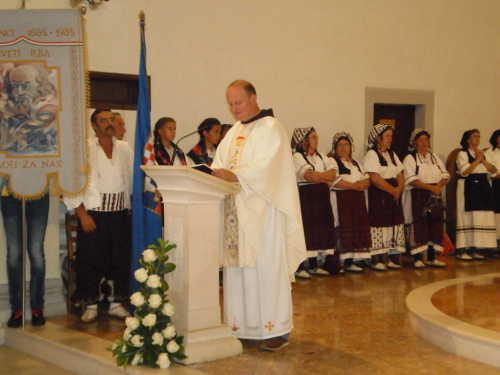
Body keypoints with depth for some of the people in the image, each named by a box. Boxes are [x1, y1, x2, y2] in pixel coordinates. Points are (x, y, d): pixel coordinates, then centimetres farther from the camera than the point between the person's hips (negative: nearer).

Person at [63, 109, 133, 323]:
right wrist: (82, 213, -11)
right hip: (93, 213, -3)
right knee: (91, 259, -2)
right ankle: (91, 305, 12)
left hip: (120, 213, 4)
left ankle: (117, 302, 18)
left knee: (121, 258, 4)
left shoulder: (124, 148, 12)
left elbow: (135, 177, 18)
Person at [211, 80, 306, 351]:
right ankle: (242, 326, 13)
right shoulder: (234, 132, 19)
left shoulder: (271, 128, -6)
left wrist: (234, 176, -28)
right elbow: (221, 163, 14)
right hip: (237, 213, 7)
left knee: (267, 268, -5)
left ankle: (277, 329, 2)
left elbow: (267, 168, -18)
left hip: (263, 212, -7)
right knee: (237, 268, 6)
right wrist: (215, 173, -8)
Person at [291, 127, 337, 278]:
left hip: (321, 198, 7)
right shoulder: (297, 157, -6)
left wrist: (318, 175, -13)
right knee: (305, 230, -9)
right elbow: (308, 175, -19)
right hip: (305, 197, -7)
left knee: (320, 230, 8)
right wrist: (326, 179, -5)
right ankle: (299, 267, -4)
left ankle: (313, 265, 16)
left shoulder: (321, 156, 17)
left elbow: (333, 173, 5)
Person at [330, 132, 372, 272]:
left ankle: (349, 262, 4)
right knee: (343, 230, -12)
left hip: (357, 201, 7)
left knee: (357, 229, 1)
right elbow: (335, 181, -14)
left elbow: (367, 179, 16)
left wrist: (363, 184, -7)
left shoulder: (356, 164, 23)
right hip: (341, 200, -7)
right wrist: (353, 185, -17)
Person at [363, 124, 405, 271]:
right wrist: (392, 190, -13)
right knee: (378, 225, -7)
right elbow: (375, 179, -16)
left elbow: (400, 175, 13)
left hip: (393, 195, 8)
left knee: (392, 224, 6)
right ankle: (376, 260, -1)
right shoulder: (371, 154, -7)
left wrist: (399, 188, -7)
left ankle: (386, 259, 13)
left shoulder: (392, 154, 17)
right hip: (378, 196, -8)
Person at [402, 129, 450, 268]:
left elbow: (445, 175, 11)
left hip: (435, 197, 6)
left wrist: (439, 186, -11)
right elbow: (411, 180, -14)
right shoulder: (410, 159, -1)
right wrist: (430, 187, -20)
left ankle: (432, 258, 13)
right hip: (417, 197, -6)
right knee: (419, 226, -7)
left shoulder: (434, 158, 17)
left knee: (435, 225, 5)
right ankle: (417, 259, -2)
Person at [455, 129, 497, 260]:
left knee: (481, 218, 4)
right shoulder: (462, 154, -2)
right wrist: (477, 159, -11)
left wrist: (483, 160, -7)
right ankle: (461, 250, -5)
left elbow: (493, 170, 7)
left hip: (483, 188, 6)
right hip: (468, 188, -6)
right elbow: (465, 171, -18)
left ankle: (473, 250, 10)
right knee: (467, 218, -8)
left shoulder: (483, 153, 17)